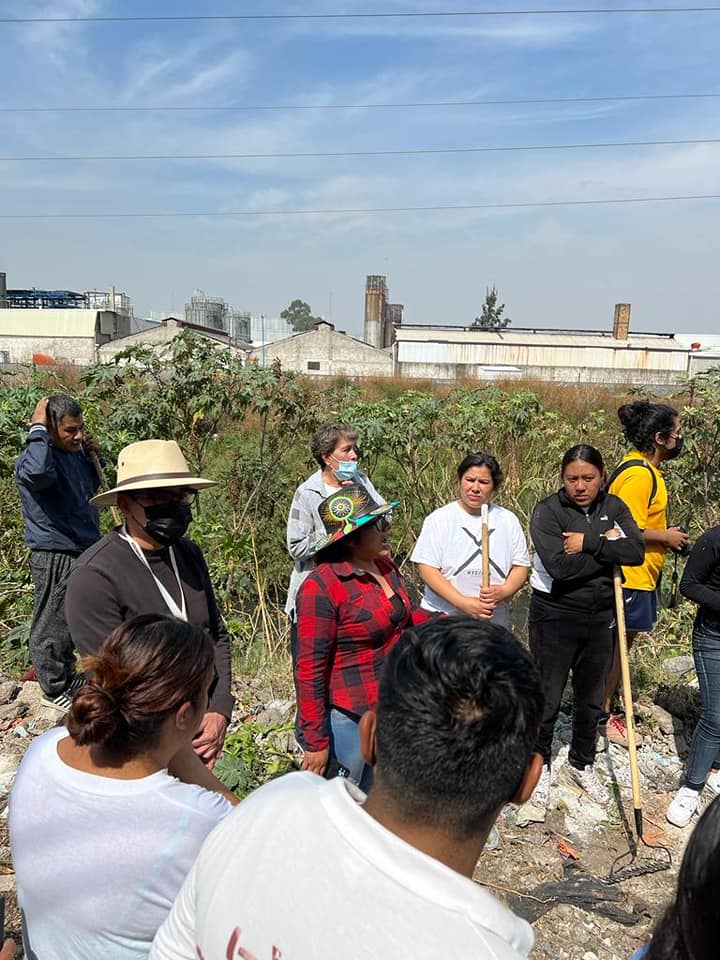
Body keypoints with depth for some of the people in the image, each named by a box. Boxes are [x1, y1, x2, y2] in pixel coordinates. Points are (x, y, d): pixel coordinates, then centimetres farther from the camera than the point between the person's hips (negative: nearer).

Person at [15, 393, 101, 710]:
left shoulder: (74, 453, 7)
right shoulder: (32, 459, -18)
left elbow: (90, 489, 24)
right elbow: (38, 472, -45)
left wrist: (92, 458, 7)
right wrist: (37, 429, -32)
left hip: (83, 551, 9)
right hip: (54, 557, -9)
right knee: (53, 625, 6)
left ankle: (66, 674, 41)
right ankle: (54, 690, 22)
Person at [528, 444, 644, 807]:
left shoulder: (613, 507, 0)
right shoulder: (547, 511, -14)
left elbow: (635, 552, -14)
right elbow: (559, 566, -26)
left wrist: (589, 542, -23)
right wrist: (608, 546, -19)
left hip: (601, 617, 4)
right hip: (555, 617, -4)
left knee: (591, 697, 19)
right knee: (547, 697, 8)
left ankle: (582, 764, 40)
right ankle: (539, 765, 31)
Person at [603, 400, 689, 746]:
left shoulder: (644, 468, 10)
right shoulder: (640, 475, -22)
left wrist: (666, 535, 7)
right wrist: (666, 537, -14)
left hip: (639, 576, 10)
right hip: (630, 577, -10)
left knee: (620, 643, 18)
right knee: (618, 644, 2)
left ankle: (607, 704, 31)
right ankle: (603, 716, 16)